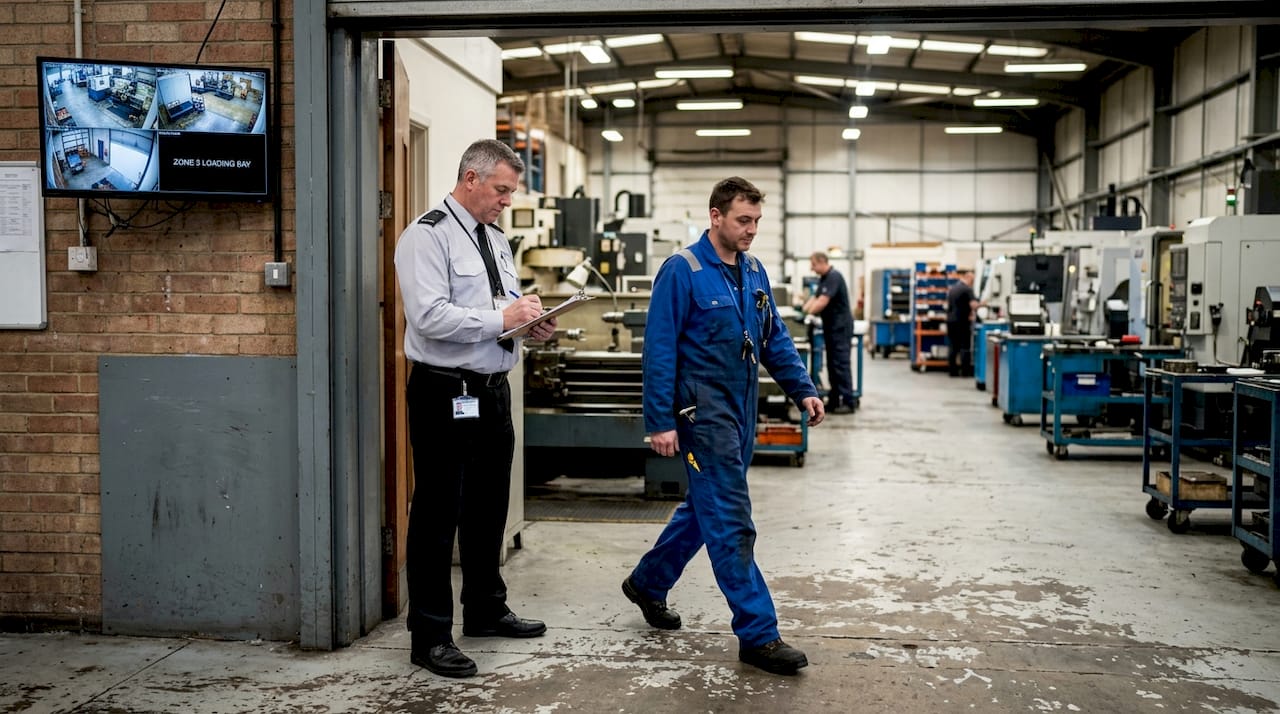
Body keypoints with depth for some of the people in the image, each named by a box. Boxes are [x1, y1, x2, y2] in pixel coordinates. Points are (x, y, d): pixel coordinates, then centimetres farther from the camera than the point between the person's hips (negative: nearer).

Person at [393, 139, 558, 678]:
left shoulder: (496, 239, 15)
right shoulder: (428, 236, -12)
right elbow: (429, 317, -23)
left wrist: (531, 325, 3)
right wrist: (501, 318, -22)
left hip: (492, 391, 9)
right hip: (447, 395, -9)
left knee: (488, 509, 20)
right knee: (438, 516, 0)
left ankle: (486, 610, 36)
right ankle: (431, 637, 11)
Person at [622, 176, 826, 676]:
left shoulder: (754, 272, 9)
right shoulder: (683, 271, -13)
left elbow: (775, 339, 16)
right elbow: (659, 350, -14)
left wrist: (802, 390, 5)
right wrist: (660, 422, -17)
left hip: (741, 409, 8)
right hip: (703, 409, -8)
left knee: (705, 507, 18)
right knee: (731, 522, -6)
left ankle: (647, 583, 38)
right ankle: (758, 635, 1)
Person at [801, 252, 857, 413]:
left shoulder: (834, 277, -17)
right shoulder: (824, 278, 14)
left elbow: (823, 301, -24)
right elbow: (814, 297, 14)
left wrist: (807, 313, -18)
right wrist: (802, 310, -2)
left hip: (840, 327, -10)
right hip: (831, 327, 10)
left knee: (841, 364, -9)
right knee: (832, 364, 10)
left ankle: (848, 402, -7)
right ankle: (834, 401, 15)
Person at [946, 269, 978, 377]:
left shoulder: (952, 288, 13)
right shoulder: (967, 289, -12)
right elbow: (973, 305, -21)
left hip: (950, 320, 7)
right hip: (962, 322, -7)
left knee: (953, 347, 8)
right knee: (965, 347, -1)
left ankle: (952, 371, 8)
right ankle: (965, 371, -1)